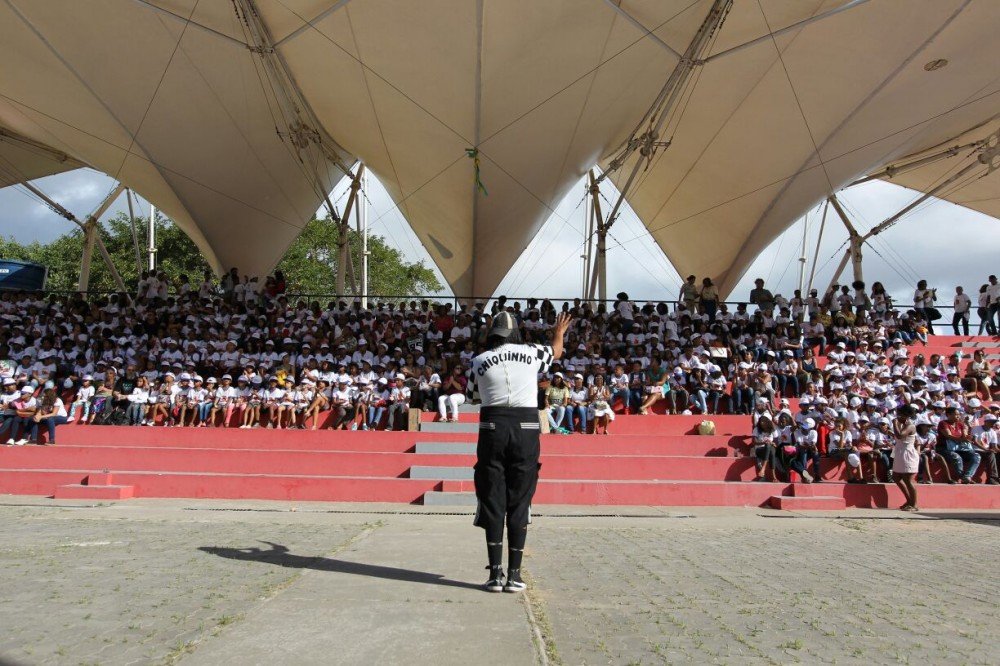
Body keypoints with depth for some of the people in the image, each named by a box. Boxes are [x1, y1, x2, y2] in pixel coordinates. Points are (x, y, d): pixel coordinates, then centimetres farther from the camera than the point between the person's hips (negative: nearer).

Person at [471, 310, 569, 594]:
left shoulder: (479, 361, 4)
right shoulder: (532, 353, 5)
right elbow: (556, 351, 26)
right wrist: (559, 333, 49)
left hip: (492, 429, 0)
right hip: (526, 429, 0)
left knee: (492, 501, 6)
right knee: (519, 502, 6)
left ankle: (495, 573, 6)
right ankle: (514, 574, 9)